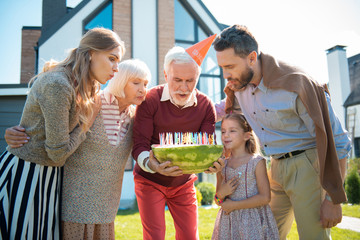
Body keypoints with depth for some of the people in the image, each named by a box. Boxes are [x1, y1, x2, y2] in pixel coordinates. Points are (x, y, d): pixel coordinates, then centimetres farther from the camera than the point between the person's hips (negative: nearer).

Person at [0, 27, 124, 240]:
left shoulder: (82, 87, 6)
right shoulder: (57, 85, -23)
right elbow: (58, 152, -20)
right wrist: (88, 122, -9)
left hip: (49, 175, 9)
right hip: (24, 176, -9)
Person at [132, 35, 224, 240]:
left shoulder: (205, 106, -9)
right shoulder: (150, 101, -18)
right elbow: (139, 146, -21)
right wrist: (151, 163, -43)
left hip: (184, 184, 3)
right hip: (150, 182, -3)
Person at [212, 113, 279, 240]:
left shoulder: (256, 161, -7)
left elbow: (265, 197, -13)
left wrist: (234, 205, -15)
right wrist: (220, 194, -12)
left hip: (253, 221, -3)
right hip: (229, 222, 4)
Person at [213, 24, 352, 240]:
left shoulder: (296, 84, -24)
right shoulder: (239, 83, -2)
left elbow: (336, 140, -18)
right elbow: (229, 105, 25)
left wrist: (334, 199, -15)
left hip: (309, 164, -6)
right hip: (278, 166, 7)